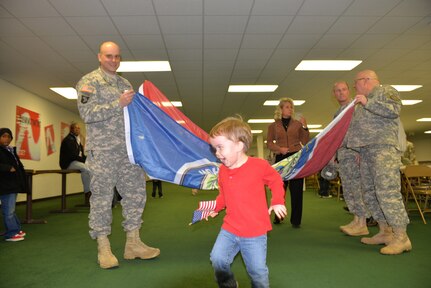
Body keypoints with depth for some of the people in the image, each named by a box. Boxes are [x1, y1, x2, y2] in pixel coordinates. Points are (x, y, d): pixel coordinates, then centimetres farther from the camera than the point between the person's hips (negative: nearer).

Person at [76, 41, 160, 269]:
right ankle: (103, 248, 12)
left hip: (129, 149, 6)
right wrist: (118, 104, -17)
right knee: (102, 197, -1)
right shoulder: (89, 81, 0)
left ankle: (133, 243, 18)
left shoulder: (125, 84, 19)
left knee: (135, 193, 6)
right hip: (102, 150, -6)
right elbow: (87, 113, -14)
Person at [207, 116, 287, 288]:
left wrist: (278, 202, -3)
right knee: (217, 259, 1)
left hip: (254, 233, -4)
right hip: (229, 230, 4)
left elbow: (276, 180, 3)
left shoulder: (259, 165, -14)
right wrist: (215, 207, 6)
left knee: (258, 271, 7)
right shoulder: (223, 171, 1)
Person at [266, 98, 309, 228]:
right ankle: (278, 216, 23)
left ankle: (295, 220, 8)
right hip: (281, 158, 0)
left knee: (296, 189, 0)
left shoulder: (297, 123, 10)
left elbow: (305, 141, 7)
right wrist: (279, 148, -12)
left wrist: (305, 127, -6)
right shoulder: (273, 126, 9)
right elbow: (269, 143, 6)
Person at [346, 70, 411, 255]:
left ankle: (401, 237, -10)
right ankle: (385, 232, 15)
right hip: (366, 151, 9)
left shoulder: (386, 91, 3)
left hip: (384, 149, -9)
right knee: (370, 193, 7)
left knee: (387, 191, -15)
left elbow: (394, 110, -17)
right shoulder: (364, 103, 27)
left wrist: (367, 103, -12)